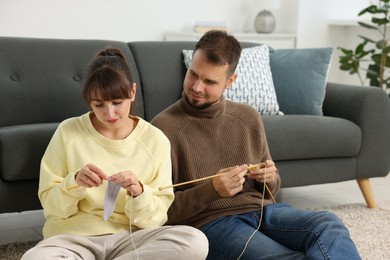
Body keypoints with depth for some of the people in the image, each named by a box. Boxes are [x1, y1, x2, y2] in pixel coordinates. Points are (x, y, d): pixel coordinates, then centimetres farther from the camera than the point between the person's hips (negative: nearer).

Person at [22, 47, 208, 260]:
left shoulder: (156, 140, 0)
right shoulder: (68, 132, -1)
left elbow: (155, 218, 0)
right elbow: (51, 207, 2)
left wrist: (138, 193, -21)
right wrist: (74, 182, -18)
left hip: (129, 238, 1)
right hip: (73, 237, -1)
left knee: (195, 242, -28)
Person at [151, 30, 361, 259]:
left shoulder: (249, 118, 11)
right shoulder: (164, 127, -4)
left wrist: (270, 179, -3)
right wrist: (211, 190, -19)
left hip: (261, 210, 5)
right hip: (210, 222, -5)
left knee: (329, 226, -27)